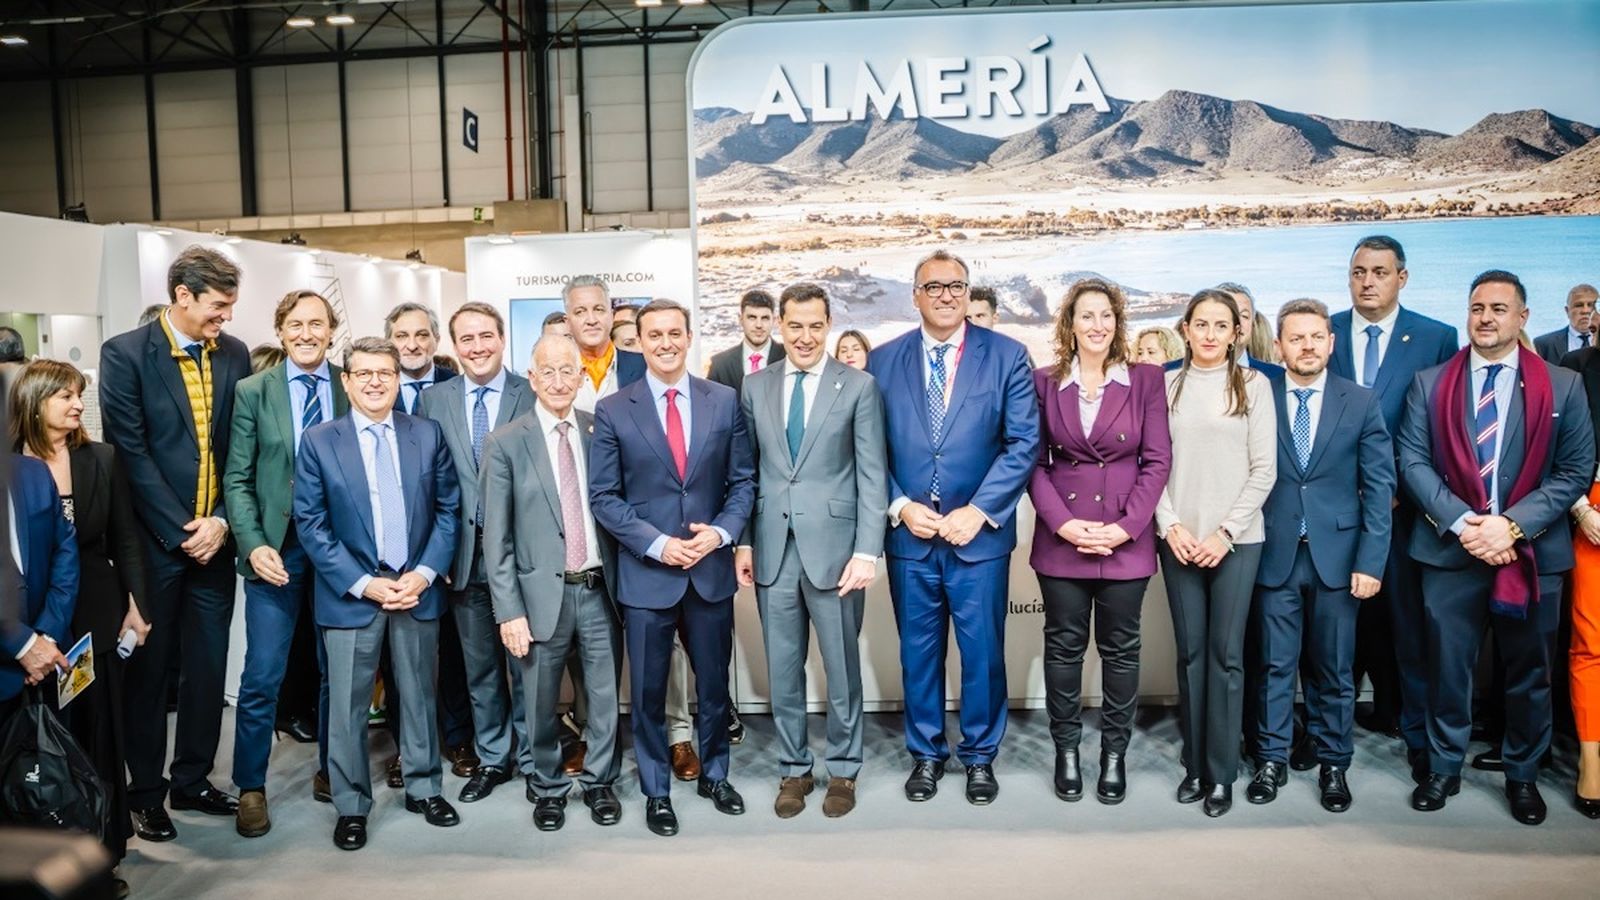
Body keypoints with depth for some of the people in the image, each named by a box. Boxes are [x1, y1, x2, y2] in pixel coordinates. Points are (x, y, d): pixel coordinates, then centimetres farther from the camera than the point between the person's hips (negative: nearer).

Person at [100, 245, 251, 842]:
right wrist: (180, 531, -13)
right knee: (148, 666, 8)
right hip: (154, 540, -4)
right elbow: (131, 453, -11)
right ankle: (145, 792, 22)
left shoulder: (234, 355, 5)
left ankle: (193, 781, 26)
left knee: (208, 664, 10)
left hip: (214, 536, 4)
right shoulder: (125, 354, -7)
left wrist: (222, 520, -6)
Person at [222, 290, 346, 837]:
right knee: (262, 679, 1)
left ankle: (330, 772, 28)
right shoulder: (252, 391, 1)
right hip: (275, 548, -1)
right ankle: (250, 788, 17)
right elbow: (237, 479, 0)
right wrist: (253, 544, -12)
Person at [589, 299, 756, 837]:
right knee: (649, 691, 9)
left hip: (712, 569, 2)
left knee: (714, 683, 15)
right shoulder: (613, 410, -3)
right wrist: (656, 543, -14)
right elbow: (603, 496, -4)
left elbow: (743, 480, 5)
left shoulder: (724, 401, 2)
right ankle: (656, 791, 27)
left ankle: (714, 775, 36)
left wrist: (721, 531, -11)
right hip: (645, 573, -2)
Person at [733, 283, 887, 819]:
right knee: (783, 670, 11)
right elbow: (748, 471, 10)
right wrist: (743, 541, 5)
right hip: (773, 549, 3)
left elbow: (871, 476, -5)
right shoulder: (755, 388, 7)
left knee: (841, 667, 9)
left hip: (833, 547, -3)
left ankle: (843, 770, 26)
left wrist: (867, 551, -11)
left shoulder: (859, 387, -2)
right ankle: (794, 769, 28)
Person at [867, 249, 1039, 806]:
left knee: (983, 651, 8)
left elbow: (1023, 443, -5)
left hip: (979, 534, -1)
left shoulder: (1006, 355, -1)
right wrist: (899, 506, -10)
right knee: (918, 652, 12)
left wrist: (979, 511, -13)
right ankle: (925, 754, 29)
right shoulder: (883, 361, 4)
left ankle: (980, 755, 27)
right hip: (908, 535, 1)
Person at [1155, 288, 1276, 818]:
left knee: (1226, 653, 0)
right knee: (1190, 652, 7)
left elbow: (1264, 469, -2)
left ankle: (1222, 773, 10)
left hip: (1236, 539, -1)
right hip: (1179, 539, 2)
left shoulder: (1253, 385, 2)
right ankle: (1194, 766, 17)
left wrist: (1225, 531, -9)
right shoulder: (1167, 385, 6)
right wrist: (1170, 525, -6)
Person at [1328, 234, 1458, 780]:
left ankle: (1419, 734, 15)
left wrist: (1402, 485, -9)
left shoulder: (1437, 338, 0)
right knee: (1354, 613, 9)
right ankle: (1386, 707, 26)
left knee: (1409, 620, 3)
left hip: (1404, 503, -2)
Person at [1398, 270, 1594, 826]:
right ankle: (1443, 769, 23)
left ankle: (1522, 776, 28)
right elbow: (1413, 461, -1)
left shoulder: (1563, 386, 2)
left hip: (1532, 552, 0)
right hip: (1451, 550, 0)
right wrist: (1460, 522, -14)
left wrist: (1513, 525, -14)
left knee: (1529, 673, 11)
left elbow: (1576, 469, -3)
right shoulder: (1430, 384, 4)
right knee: (1447, 668, 7)